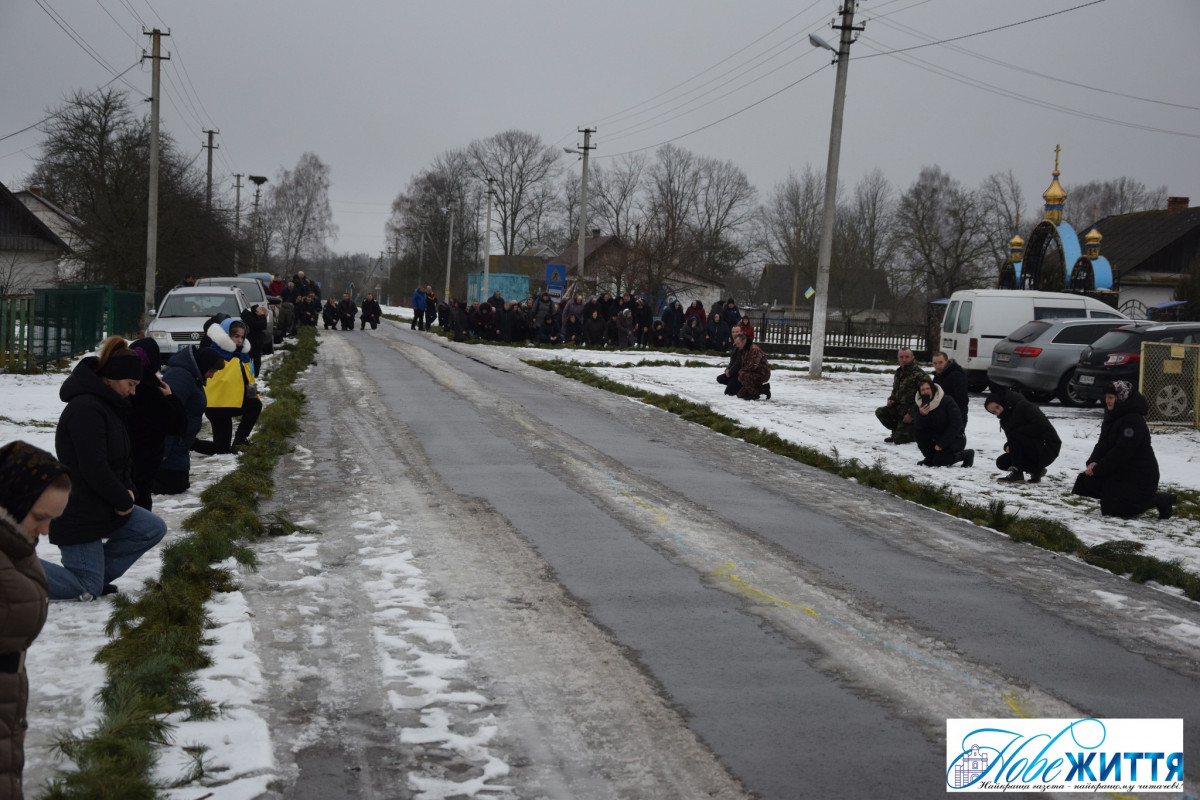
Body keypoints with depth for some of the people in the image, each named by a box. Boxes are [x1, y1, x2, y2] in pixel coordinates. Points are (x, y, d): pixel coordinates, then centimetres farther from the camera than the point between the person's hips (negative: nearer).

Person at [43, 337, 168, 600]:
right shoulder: (86, 409, -23)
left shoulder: (106, 405, 11)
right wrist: (124, 501, -14)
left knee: (154, 529, 5)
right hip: (77, 513, -10)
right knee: (87, 589, -5)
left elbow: (119, 460, 17)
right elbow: (94, 469, -27)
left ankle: (93, 573, 10)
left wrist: (127, 492, -1)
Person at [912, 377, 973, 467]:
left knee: (938, 461, -26)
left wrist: (941, 444, -21)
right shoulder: (918, 407, -4)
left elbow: (956, 424, -19)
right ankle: (930, 458, -1)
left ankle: (966, 454, 0)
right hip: (937, 438, 5)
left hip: (955, 439, -5)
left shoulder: (947, 401, -18)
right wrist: (921, 415, -39)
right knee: (917, 432, -18)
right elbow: (918, 427, -17)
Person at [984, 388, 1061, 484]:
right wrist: (1007, 446, -10)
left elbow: (1040, 425, -24)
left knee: (1014, 435, -27)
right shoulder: (1005, 421, 13)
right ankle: (1036, 470, 4)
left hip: (1047, 448, -9)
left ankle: (1017, 474, -27)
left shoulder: (1023, 406, -13)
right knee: (1002, 462, -3)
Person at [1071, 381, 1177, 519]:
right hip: (1119, 471, 10)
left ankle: (1160, 500, 2)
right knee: (1086, 481, 6)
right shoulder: (1112, 417, 9)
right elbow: (1102, 444, 8)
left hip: (1139, 475, -10)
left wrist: (1098, 469, -22)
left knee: (1114, 510, -15)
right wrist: (1093, 462, -12)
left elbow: (1121, 452, -26)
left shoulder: (1133, 421, -22)